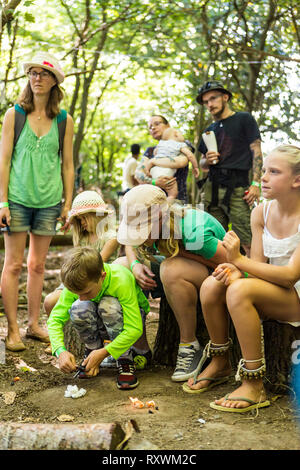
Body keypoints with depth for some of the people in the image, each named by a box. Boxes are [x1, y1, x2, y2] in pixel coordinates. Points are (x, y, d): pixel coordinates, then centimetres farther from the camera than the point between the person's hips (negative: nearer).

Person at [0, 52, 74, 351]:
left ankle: (33, 324, 19)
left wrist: (68, 203, 6)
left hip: (49, 201, 2)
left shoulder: (64, 120, 7)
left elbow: (67, 165, 10)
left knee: (37, 265, 9)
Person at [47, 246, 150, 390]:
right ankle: (92, 349, -3)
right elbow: (55, 319, -19)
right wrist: (61, 351, -34)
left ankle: (125, 358, -19)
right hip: (100, 322, 3)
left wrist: (104, 352, -40)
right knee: (78, 309, -31)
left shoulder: (121, 280, -36)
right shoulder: (76, 284, -24)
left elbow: (134, 329, -37)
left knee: (109, 305, -38)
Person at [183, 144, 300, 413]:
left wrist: (239, 260, -26)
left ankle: (254, 387, -21)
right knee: (212, 285, -18)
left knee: (239, 290, -32)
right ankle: (220, 363, 5)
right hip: (269, 291, 6)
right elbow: (259, 263, 0)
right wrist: (235, 270, -23)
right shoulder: (261, 213, 3)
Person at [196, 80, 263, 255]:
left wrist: (255, 183, -11)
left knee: (249, 243, -12)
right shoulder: (210, 130, 22)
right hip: (212, 188, 5)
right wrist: (207, 161, 1)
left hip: (237, 188, -5)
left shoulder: (244, 119, 7)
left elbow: (256, 152, 0)